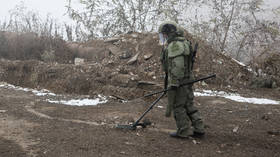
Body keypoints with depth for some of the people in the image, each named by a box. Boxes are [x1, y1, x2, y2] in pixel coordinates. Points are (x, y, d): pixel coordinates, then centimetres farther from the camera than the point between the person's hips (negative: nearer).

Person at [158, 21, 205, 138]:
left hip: (178, 81, -9)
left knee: (177, 106, 3)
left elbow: (177, 66, -25)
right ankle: (199, 130, 18)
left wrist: (172, 85, -24)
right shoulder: (183, 43, 15)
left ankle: (183, 132, 12)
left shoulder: (174, 45, -17)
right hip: (187, 79, 9)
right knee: (189, 105, 14)